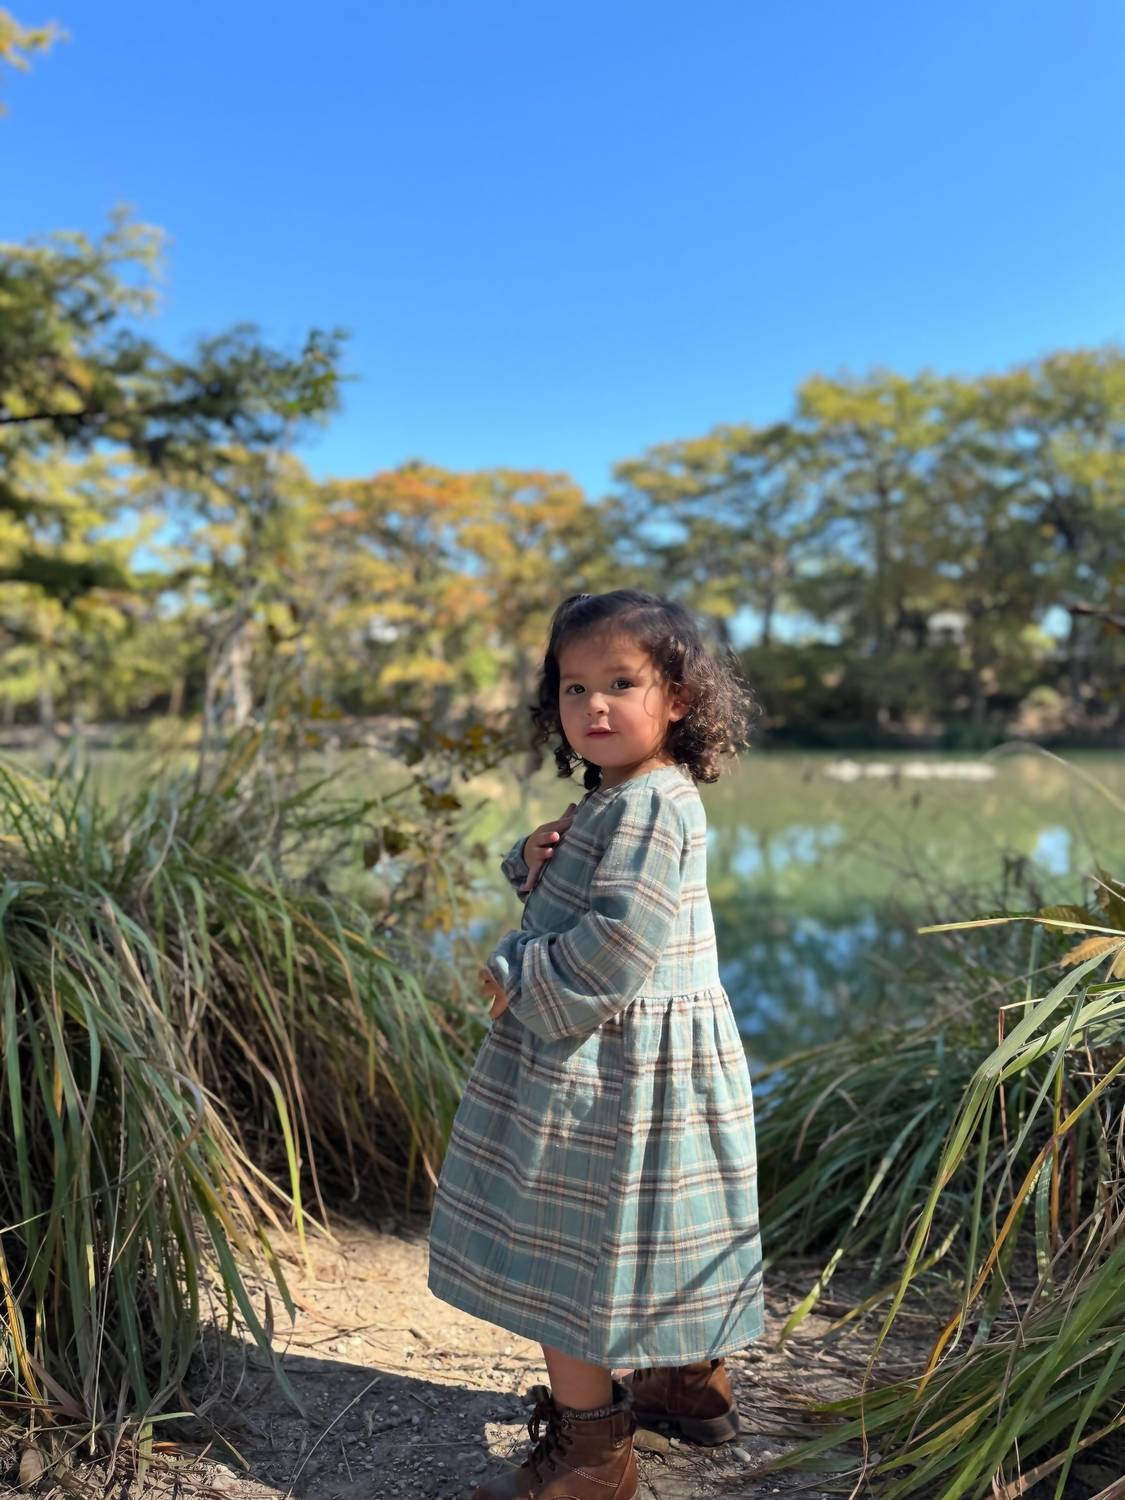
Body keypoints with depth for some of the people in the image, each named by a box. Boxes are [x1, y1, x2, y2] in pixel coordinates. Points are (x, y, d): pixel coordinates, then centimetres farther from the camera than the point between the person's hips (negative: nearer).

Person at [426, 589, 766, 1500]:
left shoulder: (653, 806, -22)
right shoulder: (616, 800, 10)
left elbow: (616, 941, -29)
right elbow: (564, 906, 19)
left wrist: (520, 977, -17)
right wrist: (534, 861, -4)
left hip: (609, 1074, -10)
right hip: (623, 1060, 10)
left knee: (567, 1251, 2)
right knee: (653, 1237, 24)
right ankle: (694, 1382, 43)